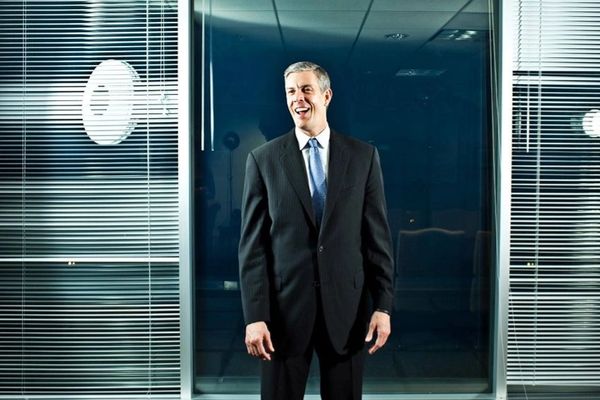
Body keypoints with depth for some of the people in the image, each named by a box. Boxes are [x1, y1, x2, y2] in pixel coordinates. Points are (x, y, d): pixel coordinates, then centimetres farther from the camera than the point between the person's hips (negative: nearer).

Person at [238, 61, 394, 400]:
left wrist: (383, 306, -2)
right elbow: (253, 244, -2)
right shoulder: (263, 159, 1)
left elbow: (378, 235, 3)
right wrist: (254, 316, -7)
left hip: (346, 307, 1)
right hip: (285, 306, 0)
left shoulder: (363, 156, 4)